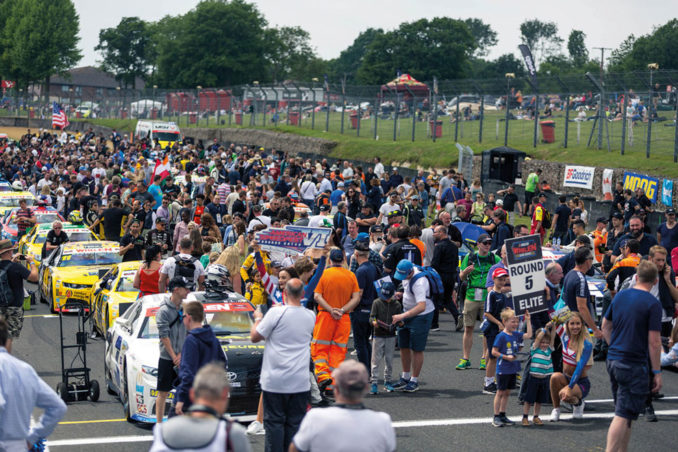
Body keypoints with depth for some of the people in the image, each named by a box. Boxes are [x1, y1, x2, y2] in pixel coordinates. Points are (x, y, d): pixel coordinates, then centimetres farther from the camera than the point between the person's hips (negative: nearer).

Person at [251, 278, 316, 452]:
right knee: (295, 423, 9)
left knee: (274, 422, 5)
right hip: (300, 382, 3)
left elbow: (255, 337, -6)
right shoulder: (310, 316, 1)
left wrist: (258, 318, 12)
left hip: (275, 381, -3)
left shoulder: (276, 313, -13)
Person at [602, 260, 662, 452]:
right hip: (634, 365, -7)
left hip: (613, 361, 7)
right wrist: (657, 372, -8)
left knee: (625, 413, 19)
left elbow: (605, 325, 17)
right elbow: (654, 342, -14)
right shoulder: (653, 304, -12)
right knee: (623, 416, -7)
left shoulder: (620, 296, 7)